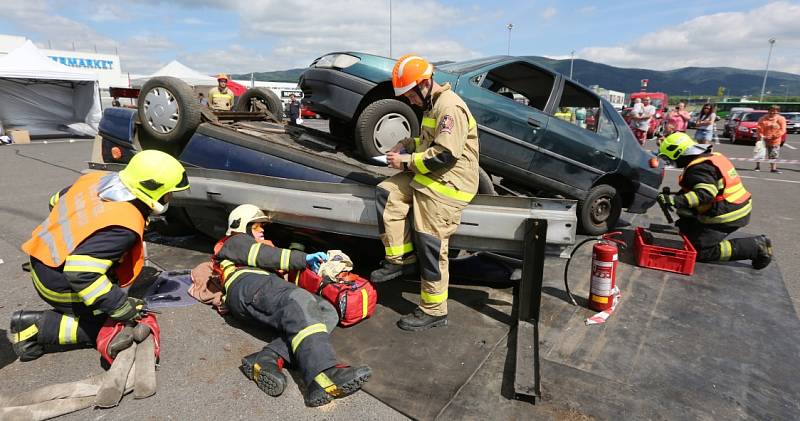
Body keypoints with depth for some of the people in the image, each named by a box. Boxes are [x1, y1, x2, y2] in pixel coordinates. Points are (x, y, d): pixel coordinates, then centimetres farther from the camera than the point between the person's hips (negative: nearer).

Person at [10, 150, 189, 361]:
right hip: (58, 283, -9)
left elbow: (56, 202, 12)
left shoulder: (99, 178, -5)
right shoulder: (124, 226, -31)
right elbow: (81, 273, -36)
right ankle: (36, 326, -2)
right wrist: (124, 309, -26)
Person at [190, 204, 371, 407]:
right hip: (247, 285, -7)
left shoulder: (263, 246, 48)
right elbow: (264, 256, 3)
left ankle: (268, 359, -38)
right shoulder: (235, 242, 25)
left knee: (327, 313, -19)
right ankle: (324, 376, -59)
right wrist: (303, 259, -3)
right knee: (299, 302, -37)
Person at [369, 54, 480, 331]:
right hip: (425, 176, 11)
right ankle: (402, 259, 0)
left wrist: (408, 161, -16)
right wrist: (407, 145, 9)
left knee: (430, 248, -8)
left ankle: (434, 311, 7)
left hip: (447, 184, -10)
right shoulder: (432, 105, 16)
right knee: (386, 192, -3)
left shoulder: (450, 107, -17)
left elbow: (445, 154, -25)